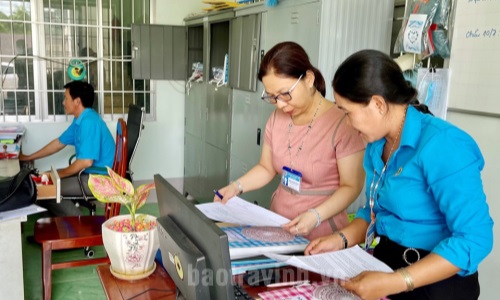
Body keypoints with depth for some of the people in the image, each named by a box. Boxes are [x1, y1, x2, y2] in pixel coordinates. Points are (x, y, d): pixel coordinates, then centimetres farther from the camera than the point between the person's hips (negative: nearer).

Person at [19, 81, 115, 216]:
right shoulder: (80, 120, 10)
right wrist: (28, 157, 26)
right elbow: (59, 143, 22)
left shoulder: (89, 122, -23)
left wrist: (60, 174, -12)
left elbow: (86, 161, -27)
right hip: (90, 173, 10)